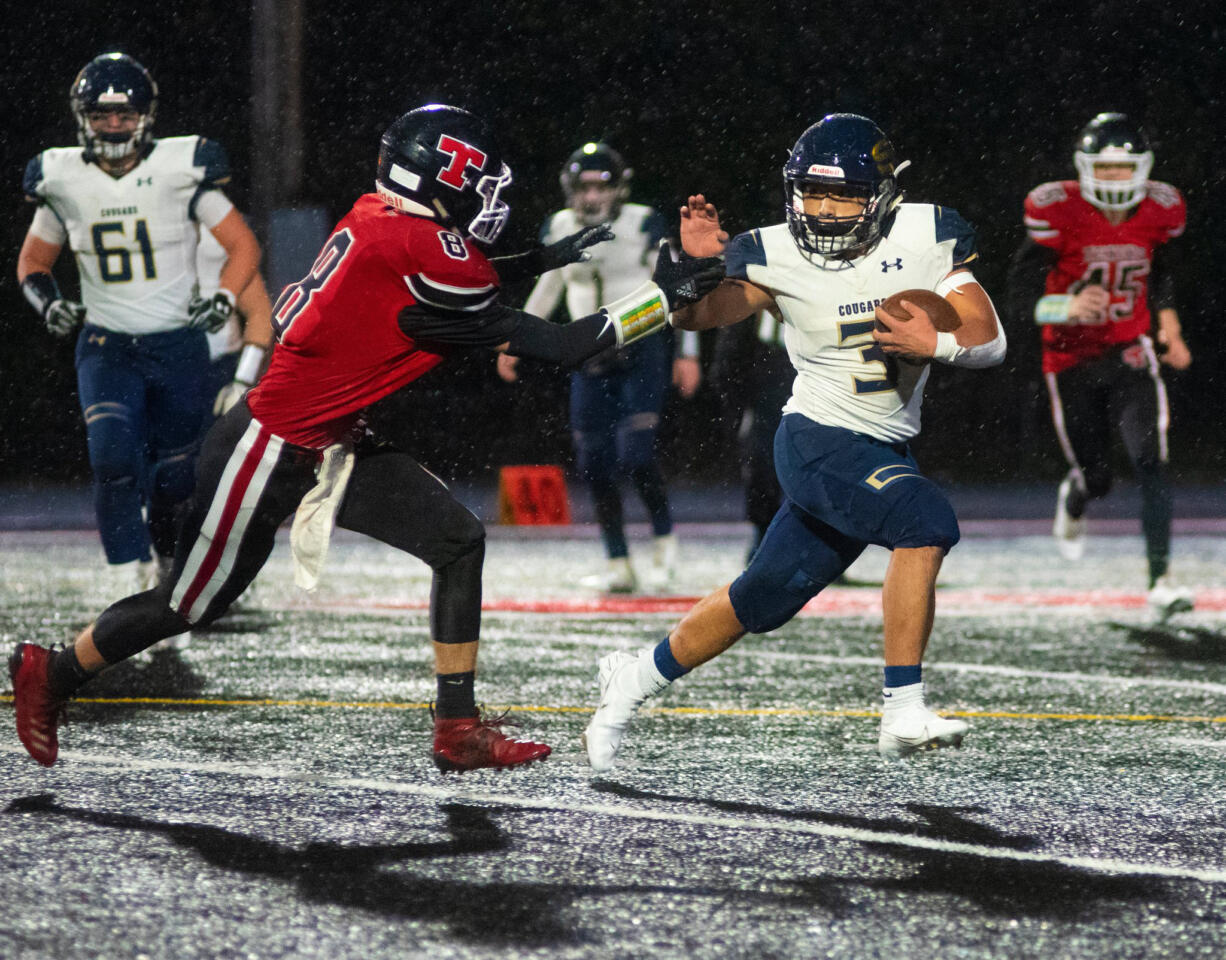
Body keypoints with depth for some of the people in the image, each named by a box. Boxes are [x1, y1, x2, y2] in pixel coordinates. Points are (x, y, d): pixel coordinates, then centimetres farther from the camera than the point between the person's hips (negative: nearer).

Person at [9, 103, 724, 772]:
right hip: (268, 455, -9)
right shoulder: (422, 252, -27)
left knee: (460, 540, -1)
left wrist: (538, 261, 16)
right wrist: (669, 297, -16)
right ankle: (49, 677, 31)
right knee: (190, 605, 8)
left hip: (332, 449, 9)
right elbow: (563, 348, -22)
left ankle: (460, 730, 4)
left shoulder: (380, 221, -1)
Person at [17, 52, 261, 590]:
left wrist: (223, 301, -17)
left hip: (179, 344, -1)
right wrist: (47, 302, -6)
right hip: (106, 345, 1)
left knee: (174, 475, 7)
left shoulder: (180, 171, -8)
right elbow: (33, 260, 15)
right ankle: (136, 583, -18)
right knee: (113, 460, -21)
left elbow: (243, 246, 0)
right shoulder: (64, 182, 0)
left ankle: (163, 562, 35)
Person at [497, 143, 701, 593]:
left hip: (643, 349, -4)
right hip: (592, 359, 5)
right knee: (596, 465, 0)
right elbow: (546, 290, 19)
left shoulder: (644, 226, -8)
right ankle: (618, 565, 9)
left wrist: (687, 352, -8)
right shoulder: (559, 230, 5)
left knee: (635, 455, -17)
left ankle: (664, 536, 8)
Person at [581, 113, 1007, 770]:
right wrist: (693, 261, -22)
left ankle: (638, 678, 35)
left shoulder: (925, 236, -4)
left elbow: (990, 340, -3)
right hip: (819, 441, -5)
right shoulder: (777, 256, -10)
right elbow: (691, 316, -2)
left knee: (765, 599, 14)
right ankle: (903, 714, -23)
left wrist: (936, 343, -24)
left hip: (880, 452, 5)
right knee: (926, 522, -29)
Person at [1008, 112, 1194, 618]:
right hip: (1072, 361, -1)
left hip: (1129, 353, 1)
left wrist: (1170, 329, 7)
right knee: (1097, 478, 9)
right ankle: (1073, 500, 49)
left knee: (1150, 462, -19)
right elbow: (1021, 296, -17)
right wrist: (1068, 308, -35)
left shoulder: (1158, 211, -5)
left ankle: (1160, 579, -18)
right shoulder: (1058, 213, -17)